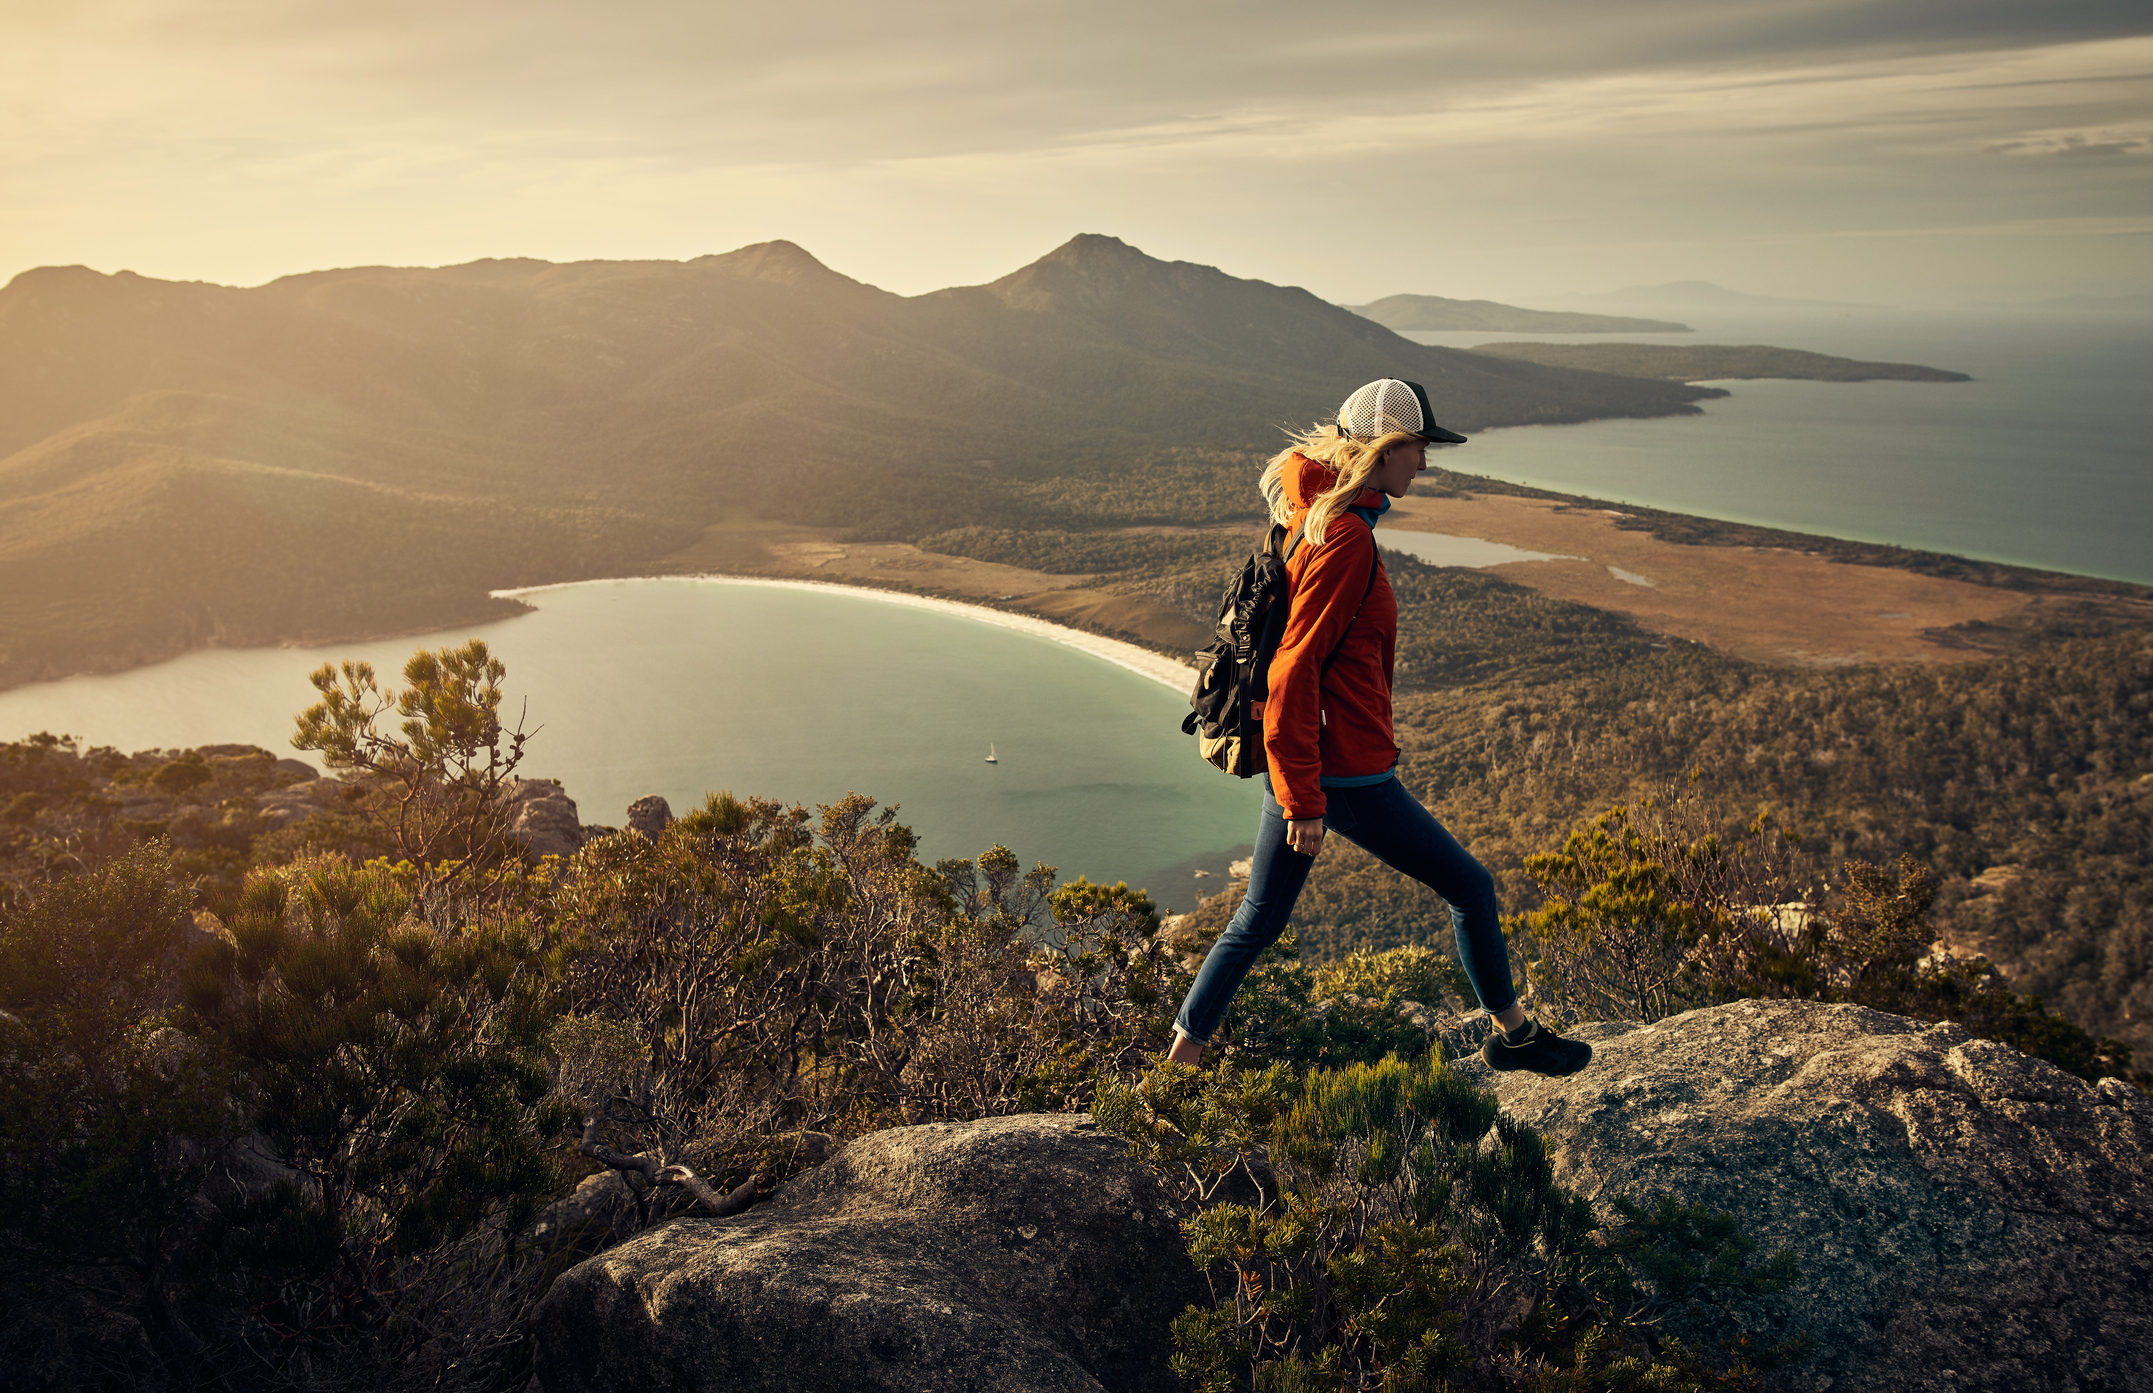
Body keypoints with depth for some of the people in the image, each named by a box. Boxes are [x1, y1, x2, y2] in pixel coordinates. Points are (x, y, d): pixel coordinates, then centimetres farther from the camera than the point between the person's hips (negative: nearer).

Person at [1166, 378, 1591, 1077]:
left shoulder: (1314, 515, 12)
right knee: (1471, 887, 9)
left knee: (1257, 922, 15)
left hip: (1293, 763, 10)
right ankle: (1512, 1034, 27)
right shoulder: (1344, 539, -19)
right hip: (1343, 775, -10)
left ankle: (1183, 1050, 20)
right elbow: (1296, 667, -23)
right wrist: (1302, 797, -22)